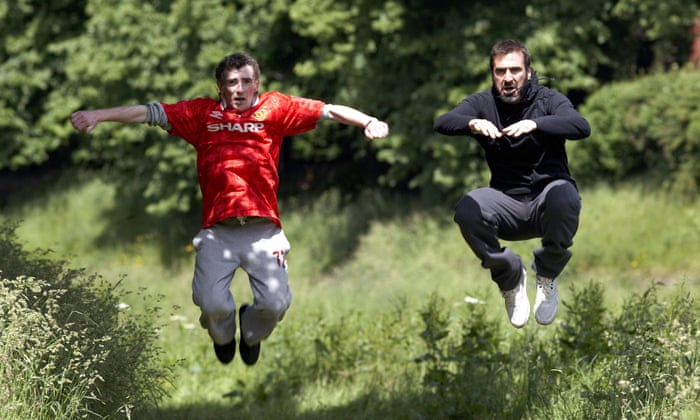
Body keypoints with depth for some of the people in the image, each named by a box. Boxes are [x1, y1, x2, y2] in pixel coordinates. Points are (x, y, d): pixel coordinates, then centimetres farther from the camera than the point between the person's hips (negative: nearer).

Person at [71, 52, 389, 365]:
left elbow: (328, 111, 8)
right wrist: (97, 116, 6)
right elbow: (149, 113, 11)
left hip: (263, 230, 0)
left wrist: (369, 122, -6)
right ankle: (223, 337, 23)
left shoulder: (275, 109, 12)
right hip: (217, 231, 0)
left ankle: (251, 334, 25)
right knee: (211, 303, -16)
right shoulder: (202, 113, 13)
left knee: (276, 303, -13)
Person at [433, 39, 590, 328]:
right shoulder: (482, 104, 1)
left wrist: (535, 124, -43)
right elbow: (442, 123, -17)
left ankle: (547, 277, -8)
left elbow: (581, 127, -25)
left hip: (547, 196, -2)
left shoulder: (548, 100, -5)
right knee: (466, 211, -28)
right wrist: (473, 124, -41)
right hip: (508, 204, 2)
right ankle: (511, 277, 0)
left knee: (564, 197, -36)